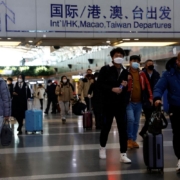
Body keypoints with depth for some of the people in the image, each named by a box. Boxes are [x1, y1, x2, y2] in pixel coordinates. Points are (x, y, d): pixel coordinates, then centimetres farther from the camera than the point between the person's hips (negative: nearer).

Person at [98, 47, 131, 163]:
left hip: (121, 104, 3)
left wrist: (125, 86, -7)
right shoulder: (105, 70, -1)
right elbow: (100, 84, -8)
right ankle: (102, 148, 33)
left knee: (123, 128, -3)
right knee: (106, 127, 10)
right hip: (108, 103, -2)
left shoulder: (125, 72, 9)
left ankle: (123, 154, 0)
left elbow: (127, 88, 16)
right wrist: (112, 89, -18)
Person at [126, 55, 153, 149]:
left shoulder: (142, 74, 9)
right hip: (129, 101, -4)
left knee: (136, 122, 9)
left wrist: (150, 97, 5)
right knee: (131, 119, -16)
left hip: (139, 102, 4)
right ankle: (129, 139, 0)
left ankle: (134, 140, 20)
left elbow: (147, 85, 10)